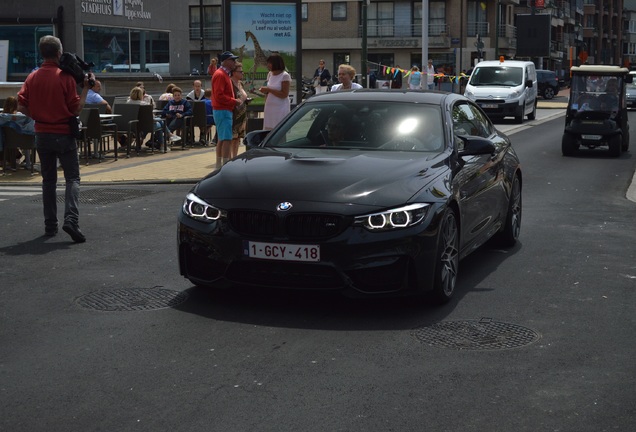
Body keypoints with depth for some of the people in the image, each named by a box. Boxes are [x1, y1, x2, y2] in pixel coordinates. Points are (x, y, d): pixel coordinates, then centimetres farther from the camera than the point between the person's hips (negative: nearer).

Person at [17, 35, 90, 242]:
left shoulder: (32, 78, 1)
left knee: (48, 180, 13)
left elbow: (21, 106, -2)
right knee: (72, 178, 0)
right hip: (64, 134, -4)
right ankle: (71, 219, -18)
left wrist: (38, 115, 13)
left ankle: (50, 225, 15)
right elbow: (76, 109, -10)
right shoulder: (65, 77, -11)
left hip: (42, 134, 4)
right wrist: (85, 87, -3)